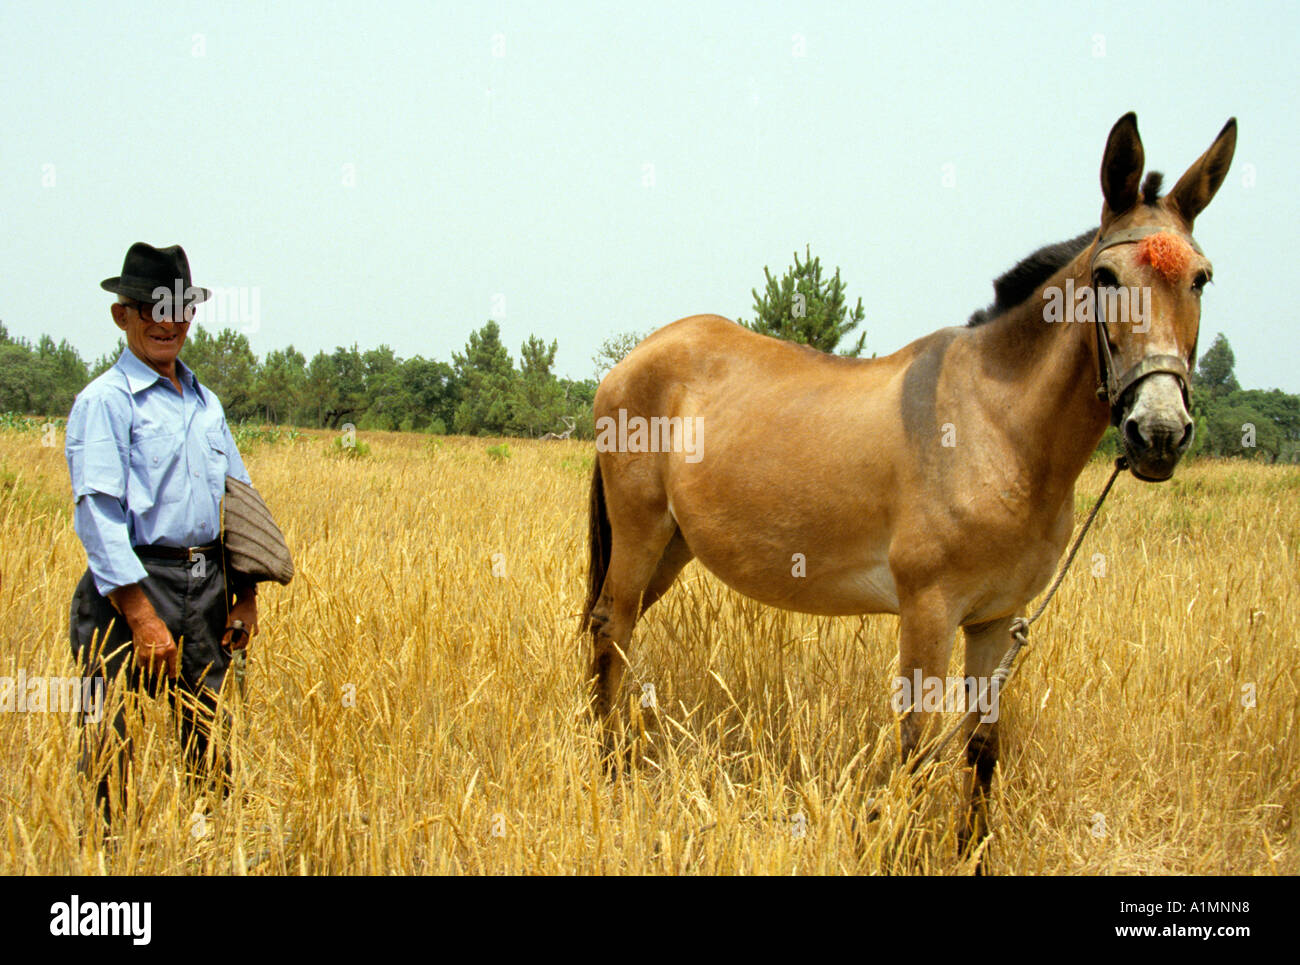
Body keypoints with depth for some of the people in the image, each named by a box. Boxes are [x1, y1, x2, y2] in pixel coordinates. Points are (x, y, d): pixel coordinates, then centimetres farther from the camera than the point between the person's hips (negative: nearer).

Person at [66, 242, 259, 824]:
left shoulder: (207, 403, 17)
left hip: (209, 589, 7)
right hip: (132, 586, -6)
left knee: (210, 742, 10)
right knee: (111, 751, -8)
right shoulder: (105, 401, -6)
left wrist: (246, 594, 12)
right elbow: (99, 515, -13)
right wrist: (143, 617, -19)